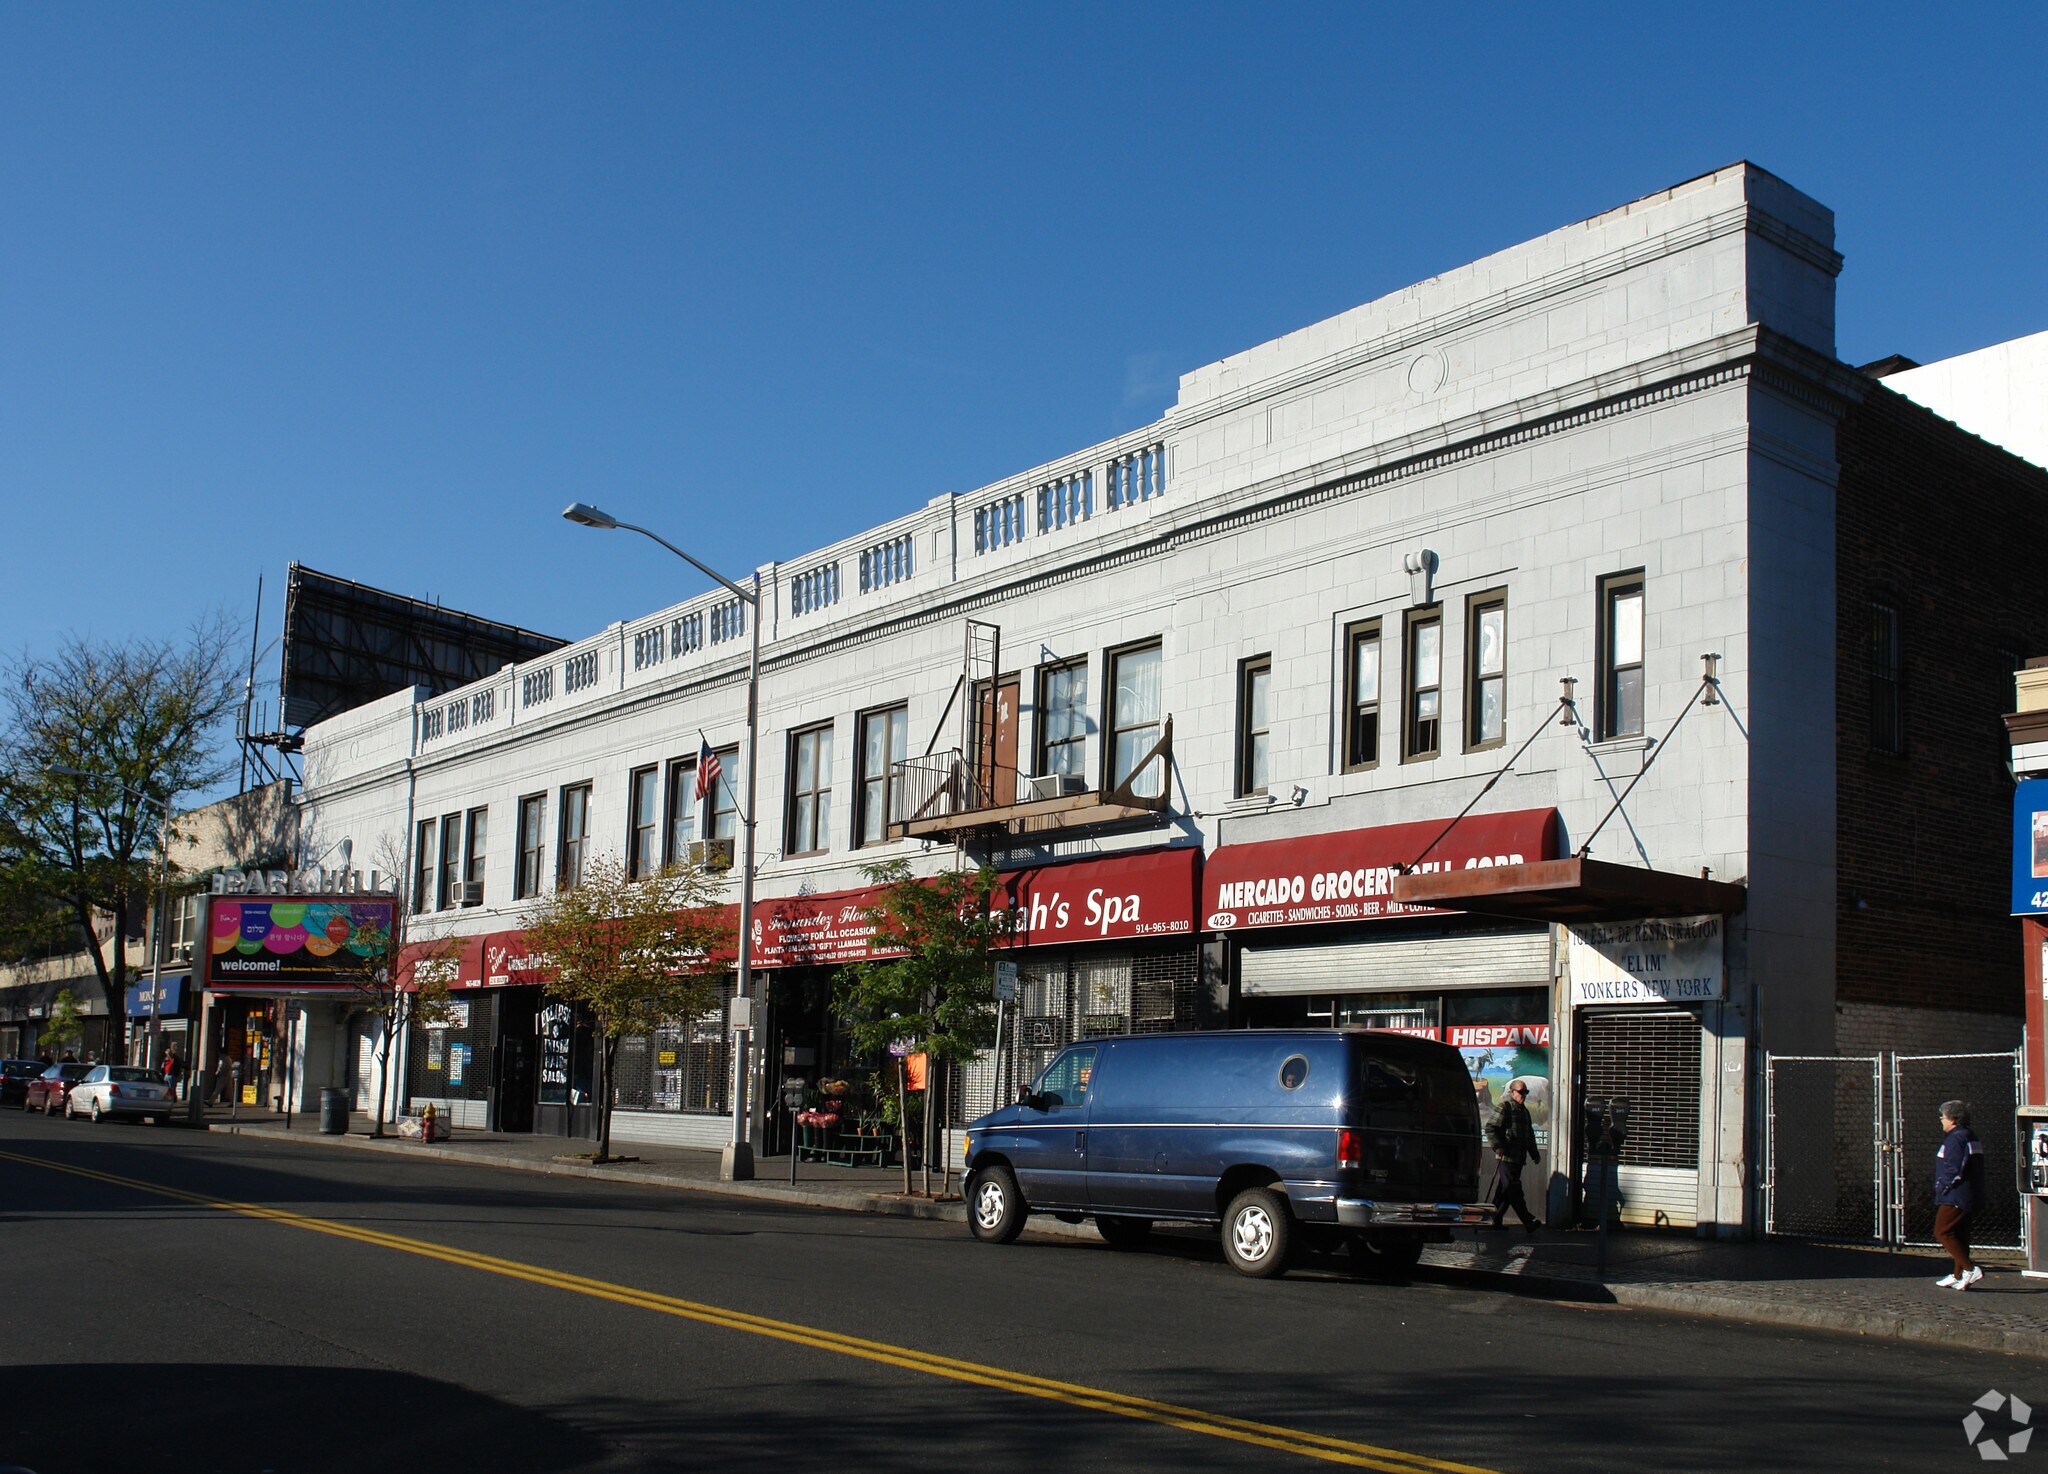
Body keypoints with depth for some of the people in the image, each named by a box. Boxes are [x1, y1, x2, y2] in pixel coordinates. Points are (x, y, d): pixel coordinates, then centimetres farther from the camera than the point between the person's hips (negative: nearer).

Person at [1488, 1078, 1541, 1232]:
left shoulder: (1524, 1110, 21)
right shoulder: (1505, 1107, -6)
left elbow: (1529, 1134, 31)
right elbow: (1490, 1128, -12)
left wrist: (1534, 1153, 25)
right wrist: (1497, 1146, -21)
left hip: (1518, 1158, 9)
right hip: (1506, 1156, -9)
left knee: (1505, 1190, 9)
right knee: (1513, 1189, -10)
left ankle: (1495, 1220, 13)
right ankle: (1528, 1222, -14)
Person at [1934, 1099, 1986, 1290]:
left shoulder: (1956, 1138, -15)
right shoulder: (1971, 1137, 16)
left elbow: (1954, 1170, -21)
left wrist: (1941, 1188, -8)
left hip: (1956, 1196, -10)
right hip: (1971, 1197, 10)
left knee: (1942, 1232, -6)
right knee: (1960, 1235, 12)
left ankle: (1969, 1269, -13)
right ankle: (1958, 1276, 14)